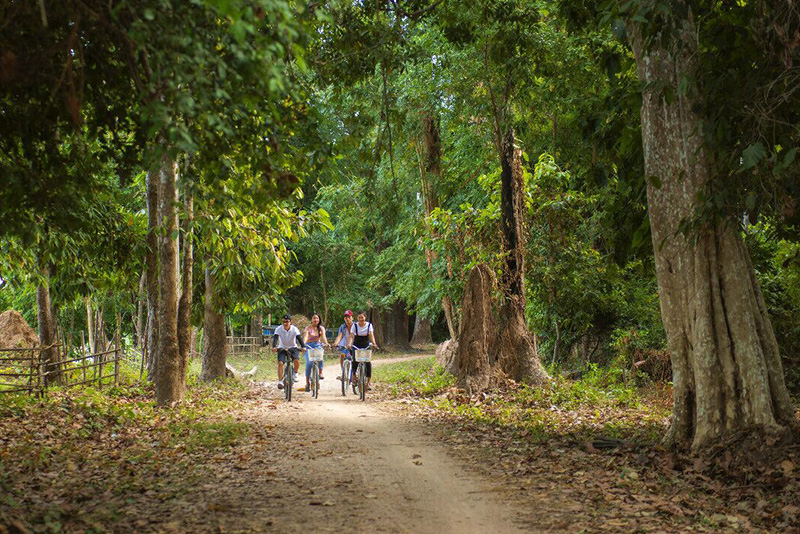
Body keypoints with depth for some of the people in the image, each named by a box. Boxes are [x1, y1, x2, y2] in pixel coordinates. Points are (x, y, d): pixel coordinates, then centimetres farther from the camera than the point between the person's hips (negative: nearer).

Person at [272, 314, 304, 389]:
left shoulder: (294, 329, -15)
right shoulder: (279, 329, -15)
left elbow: (299, 338, -25)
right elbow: (275, 338, -26)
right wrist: (274, 347, -45)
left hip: (293, 347, 0)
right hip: (282, 348, 0)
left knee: (296, 360, -26)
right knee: (280, 363, -21)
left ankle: (295, 374, 2)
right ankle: (280, 381, -18)